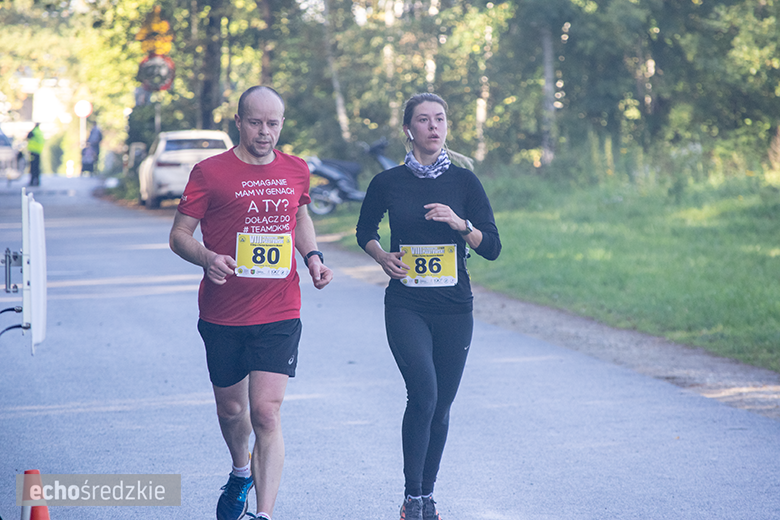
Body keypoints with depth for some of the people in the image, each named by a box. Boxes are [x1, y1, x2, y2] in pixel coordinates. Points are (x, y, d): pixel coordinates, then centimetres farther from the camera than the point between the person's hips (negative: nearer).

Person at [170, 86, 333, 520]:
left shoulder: (296, 171, 6)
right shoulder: (210, 173, -6)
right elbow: (180, 234, -3)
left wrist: (313, 257, 8)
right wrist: (207, 257, -23)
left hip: (279, 314, 0)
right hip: (223, 316, 0)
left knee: (266, 413, -12)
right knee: (230, 408, 17)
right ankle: (242, 472, 49)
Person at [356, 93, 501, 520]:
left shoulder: (464, 181, 2)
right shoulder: (388, 182, 1)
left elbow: (492, 248, 1)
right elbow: (365, 231, 18)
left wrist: (460, 223, -16)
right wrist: (381, 256, -2)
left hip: (454, 308, 2)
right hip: (406, 306, -2)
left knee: (441, 405, 8)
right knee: (423, 393, -20)